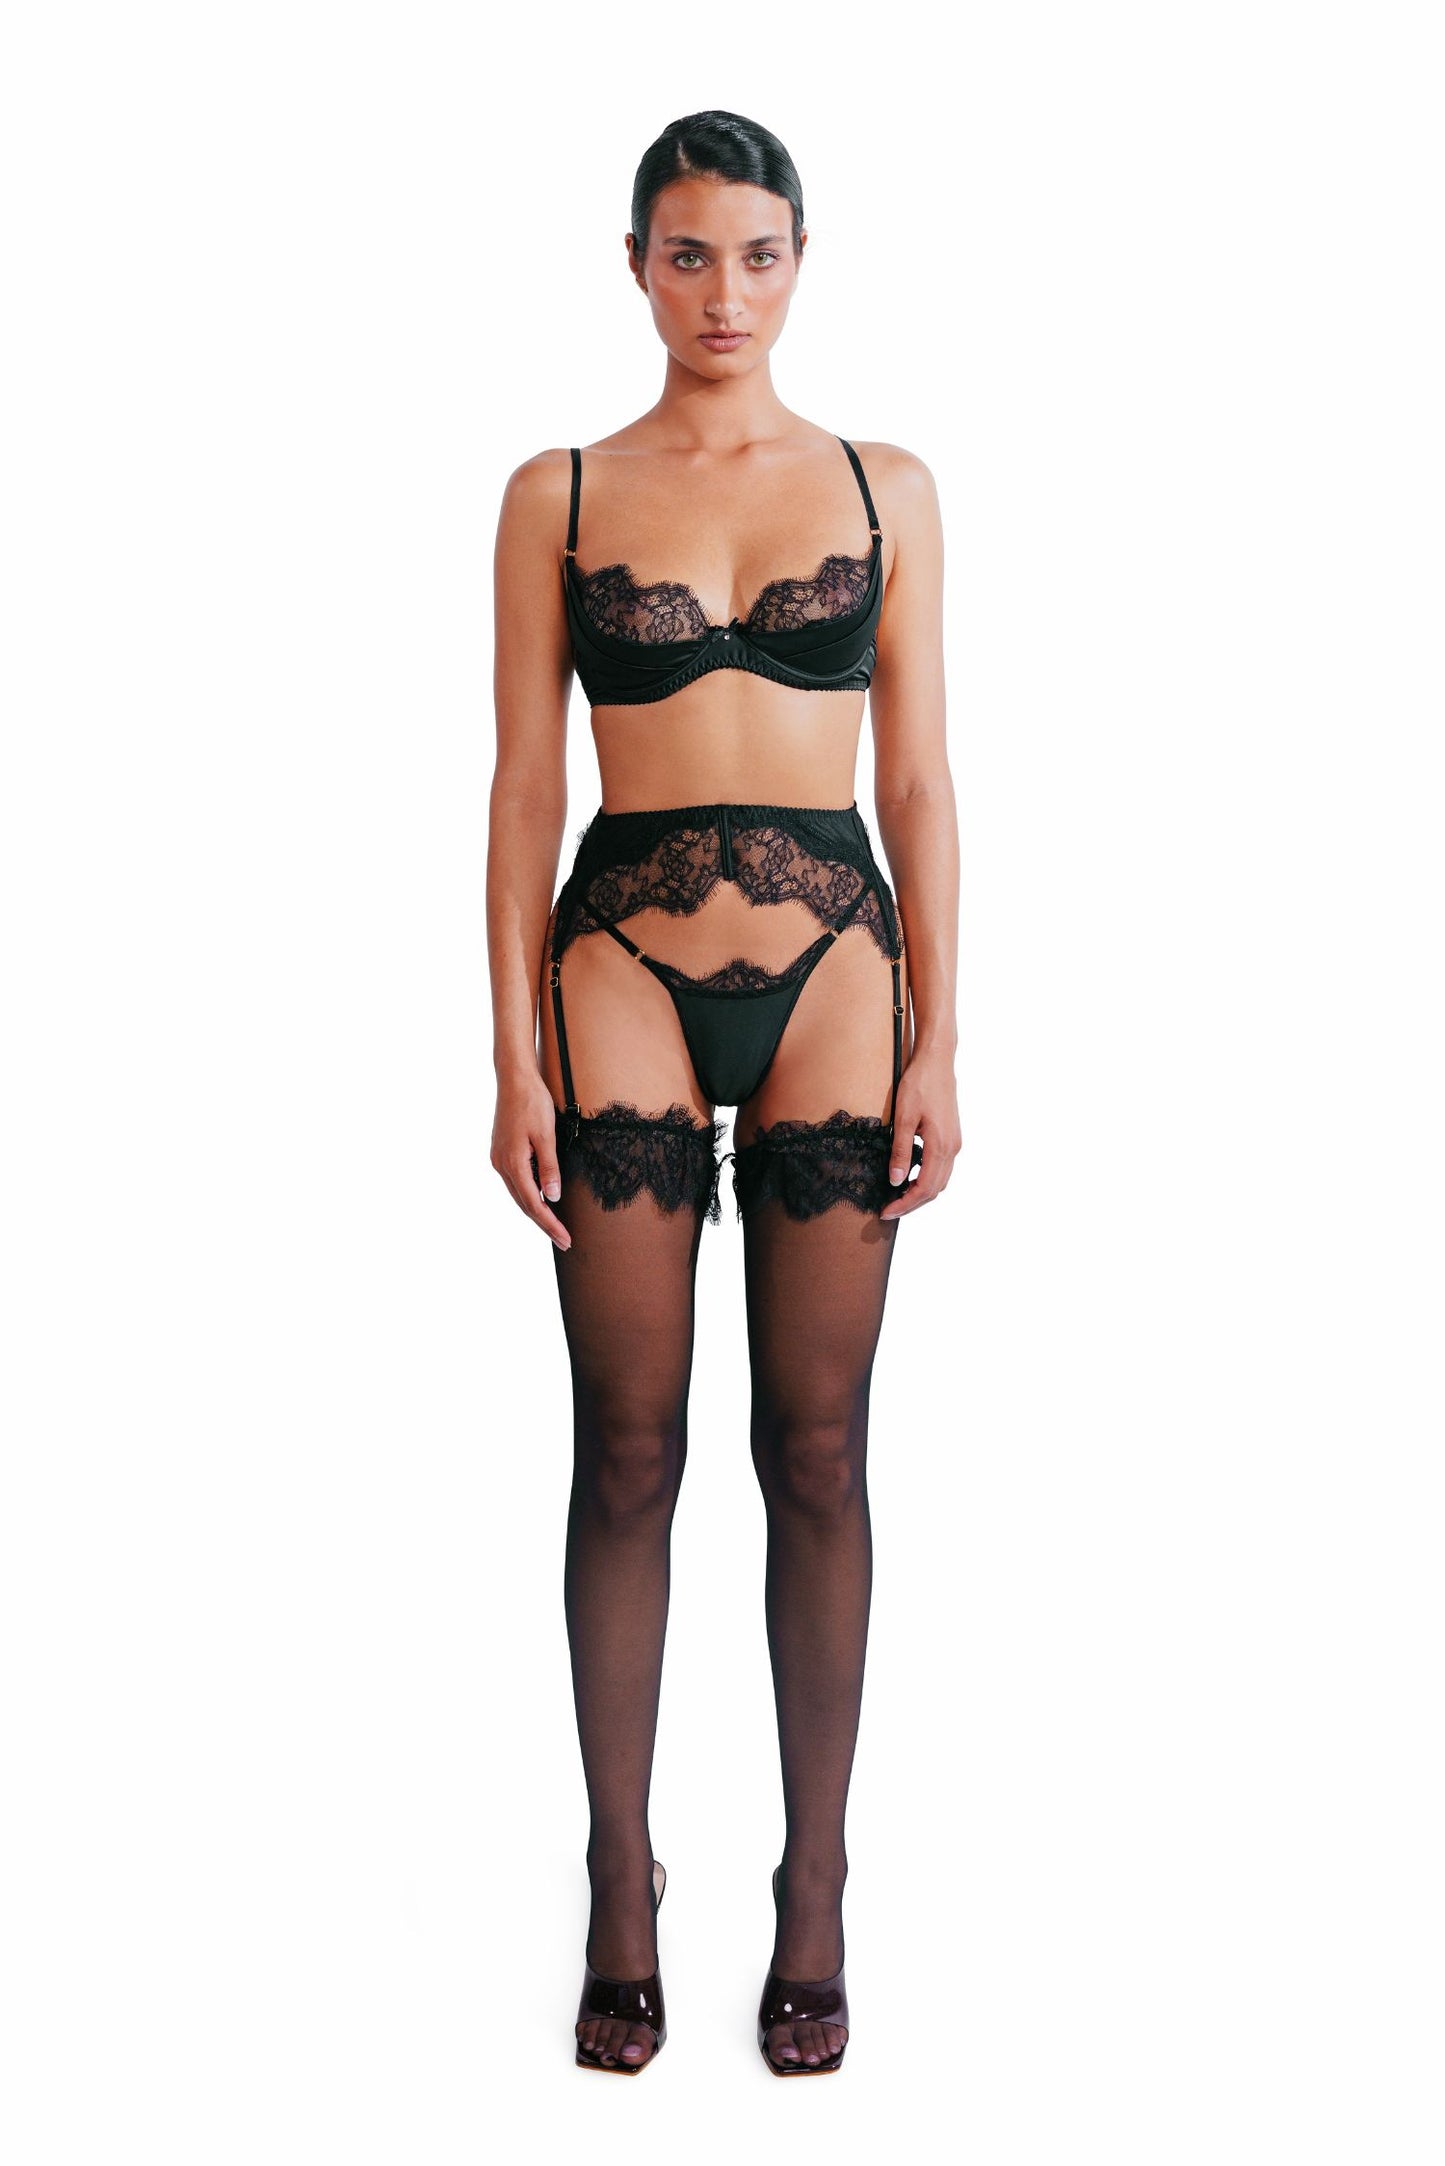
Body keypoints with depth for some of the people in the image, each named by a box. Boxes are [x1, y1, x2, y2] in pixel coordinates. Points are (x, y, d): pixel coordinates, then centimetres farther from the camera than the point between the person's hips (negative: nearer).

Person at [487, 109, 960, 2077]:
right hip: (625, 967, 0)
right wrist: (516, 1056, -2)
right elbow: (526, 784, 4)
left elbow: (919, 780, 7)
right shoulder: (560, 495, 7)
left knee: (818, 1449, 4)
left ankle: (818, 1884, 16)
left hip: (835, 966, 1)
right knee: (628, 1450, 3)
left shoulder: (884, 488, 9)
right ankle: (621, 1881, 16)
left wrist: (938, 1044, 1)